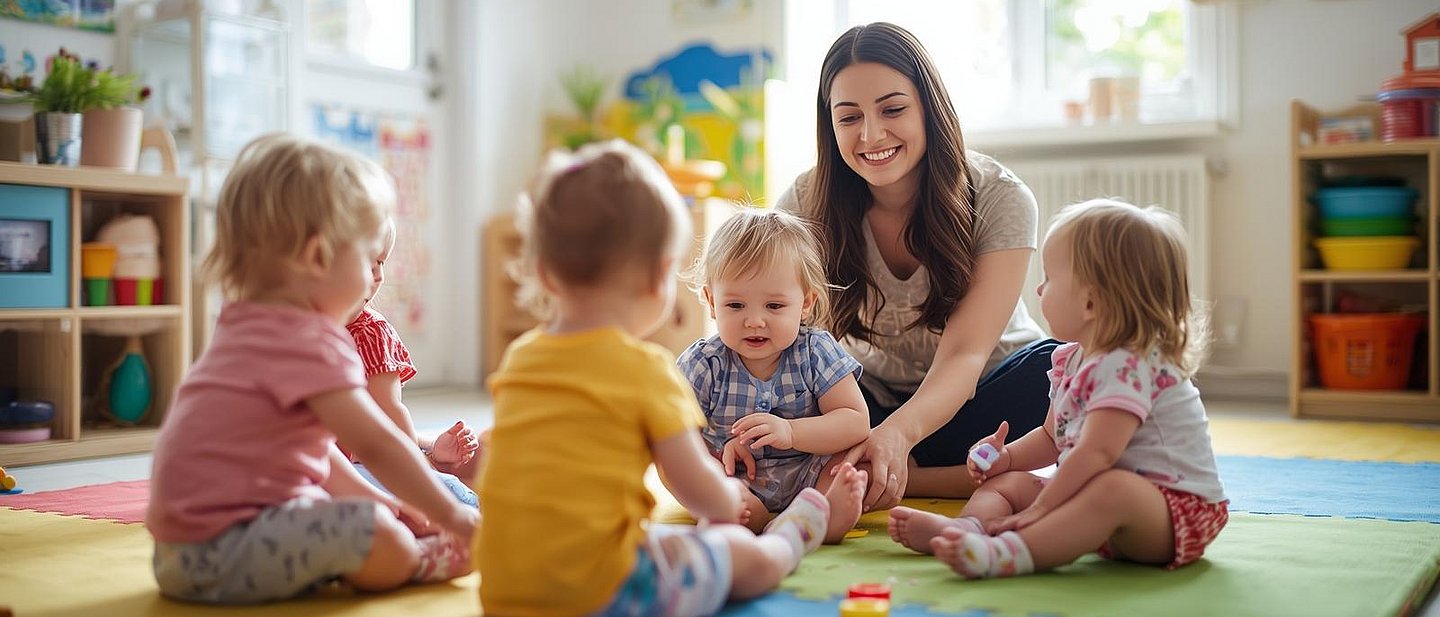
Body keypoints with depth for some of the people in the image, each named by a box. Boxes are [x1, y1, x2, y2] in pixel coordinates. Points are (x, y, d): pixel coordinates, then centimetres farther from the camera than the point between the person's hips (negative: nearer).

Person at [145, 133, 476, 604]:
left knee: (367, 512, 24)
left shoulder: (250, 326, 15)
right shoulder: (308, 338, -18)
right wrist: (452, 515, -9)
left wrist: (375, 498, 21)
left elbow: (316, 448, 23)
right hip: (220, 552, -11)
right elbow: (375, 444, -19)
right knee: (377, 536, -22)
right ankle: (430, 559, 2)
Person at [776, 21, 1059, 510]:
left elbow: (963, 354, -28)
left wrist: (898, 432, -49)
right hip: (873, 403, 2)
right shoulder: (806, 205, -13)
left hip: (977, 398, -1)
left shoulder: (999, 199, -19)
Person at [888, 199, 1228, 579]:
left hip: (1176, 512, -10)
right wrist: (1006, 457, 5)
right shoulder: (1073, 359, 10)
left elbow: (1096, 452, -29)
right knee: (1007, 481, 8)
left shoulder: (1131, 365, -21)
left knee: (1114, 489, -41)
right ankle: (968, 527, -24)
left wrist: (1038, 509, -26)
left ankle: (1005, 554, -56)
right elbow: (1053, 437, 23)